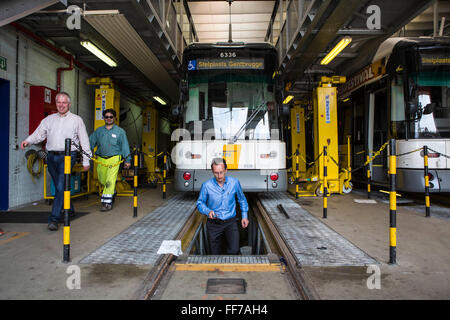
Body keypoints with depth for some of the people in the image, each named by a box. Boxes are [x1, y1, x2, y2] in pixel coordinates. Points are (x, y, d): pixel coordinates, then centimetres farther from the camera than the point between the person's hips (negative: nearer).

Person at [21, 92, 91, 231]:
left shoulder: (76, 120, 5)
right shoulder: (49, 119, 15)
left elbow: (84, 141, 3)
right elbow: (38, 134, 10)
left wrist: (86, 161, -1)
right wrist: (28, 141, -12)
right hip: (51, 157, 5)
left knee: (61, 187, -13)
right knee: (59, 186, 13)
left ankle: (54, 219, -11)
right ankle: (69, 208, 33)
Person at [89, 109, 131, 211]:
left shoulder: (120, 131, 3)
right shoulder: (98, 131, 12)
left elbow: (124, 146, 3)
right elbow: (91, 142, 12)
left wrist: (127, 160, -1)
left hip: (114, 159, -4)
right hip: (101, 159, 4)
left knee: (110, 181, -12)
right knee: (102, 180, 14)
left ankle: (107, 202, -8)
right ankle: (112, 192, 40)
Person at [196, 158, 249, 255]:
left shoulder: (234, 182, -3)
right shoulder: (206, 185, -8)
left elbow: (242, 199, 13)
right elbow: (200, 203, 3)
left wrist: (244, 216, 10)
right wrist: (208, 211, -16)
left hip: (230, 222, 0)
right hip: (214, 224, 0)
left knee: (234, 251, -17)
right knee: (215, 254, 7)